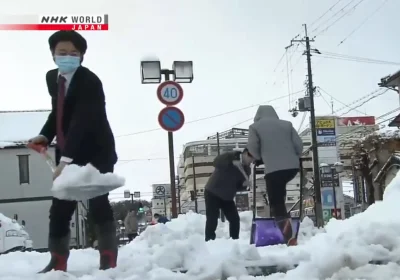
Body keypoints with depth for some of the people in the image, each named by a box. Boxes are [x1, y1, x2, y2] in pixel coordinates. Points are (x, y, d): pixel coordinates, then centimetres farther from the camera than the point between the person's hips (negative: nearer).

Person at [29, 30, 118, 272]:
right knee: (60, 207, 6)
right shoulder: (52, 78, 3)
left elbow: (82, 122, -34)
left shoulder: (90, 82, -22)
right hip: (69, 153, 7)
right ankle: (58, 262, 16)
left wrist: (66, 159, -43)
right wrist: (45, 135, 2)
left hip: (97, 152, -7)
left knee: (98, 203, -17)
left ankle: (109, 260, -11)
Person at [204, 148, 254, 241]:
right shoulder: (230, 156, -14)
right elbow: (216, 162, -32)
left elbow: (239, 187, 8)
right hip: (212, 193, -6)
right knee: (212, 220, -11)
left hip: (227, 197, 7)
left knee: (235, 219, 1)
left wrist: (244, 185, -16)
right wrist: (232, 163, -43)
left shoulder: (246, 169, 3)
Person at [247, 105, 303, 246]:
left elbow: (252, 146, 0)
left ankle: (288, 235, -15)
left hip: (273, 168, -4)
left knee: (275, 202, 0)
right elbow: (299, 144, 9)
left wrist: (259, 158, 19)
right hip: (292, 166, 4)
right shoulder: (286, 124, 16)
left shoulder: (255, 126, 9)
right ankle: (284, 219, 26)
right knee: (280, 191, 32)